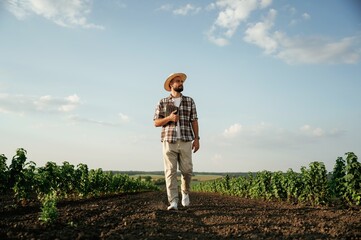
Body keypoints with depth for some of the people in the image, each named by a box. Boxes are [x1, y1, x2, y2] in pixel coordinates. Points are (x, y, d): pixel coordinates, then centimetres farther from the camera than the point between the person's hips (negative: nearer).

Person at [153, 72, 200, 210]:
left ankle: (185, 192, 29)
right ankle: (173, 202, -4)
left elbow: (194, 121, 10)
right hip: (169, 141, -1)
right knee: (170, 172, -6)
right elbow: (156, 123, 6)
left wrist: (196, 139, 0)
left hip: (185, 141, 1)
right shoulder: (162, 103, 8)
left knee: (187, 170, 1)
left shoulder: (189, 101, 11)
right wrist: (169, 118, -12)